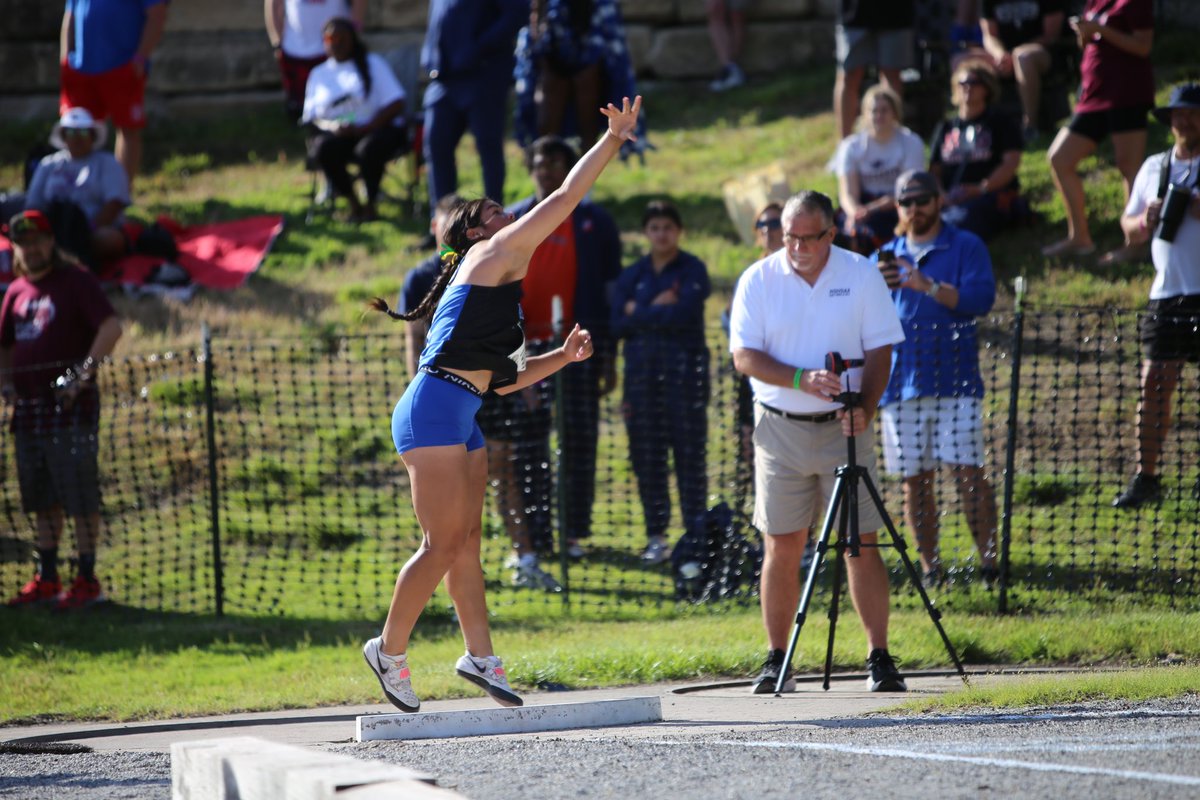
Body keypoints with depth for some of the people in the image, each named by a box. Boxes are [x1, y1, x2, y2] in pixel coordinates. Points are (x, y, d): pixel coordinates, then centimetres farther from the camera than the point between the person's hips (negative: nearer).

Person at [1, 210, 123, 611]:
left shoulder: (75, 281, -4)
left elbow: (111, 326, -15)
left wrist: (86, 370, -23)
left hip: (71, 404, -7)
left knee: (80, 495, -6)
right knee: (42, 499, 11)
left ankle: (87, 580, -4)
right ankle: (46, 580, 17)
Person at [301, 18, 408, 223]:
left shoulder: (372, 63, 5)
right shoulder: (319, 74, 14)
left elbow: (395, 105, -5)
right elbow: (310, 118, 6)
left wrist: (363, 128, -18)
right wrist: (331, 126, -17)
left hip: (377, 129, -2)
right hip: (337, 134, 3)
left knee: (369, 148, -37)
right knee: (322, 148, -32)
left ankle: (371, 204, -12)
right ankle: (353, 204, -13)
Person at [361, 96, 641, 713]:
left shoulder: (492, 283, 25)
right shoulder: (493, 255, 0)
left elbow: (500, 378, 27)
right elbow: (565, 199, -2)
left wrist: (563, 357, 19)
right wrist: (613, 139, 4)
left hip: (461, 419, 10)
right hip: (435, 408, -10)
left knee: (466, 540, 7)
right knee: (443, 544, -8)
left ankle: (480, 655, 7)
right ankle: (390, 651, 0)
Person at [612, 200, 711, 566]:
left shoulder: (693, 270, 1)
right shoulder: (632, 274, 13)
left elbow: (683, 314, -13)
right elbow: (618, 323, 2)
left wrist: (640, 313, -3)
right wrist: (658, 310, -6)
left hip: (684, 372, -4)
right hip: (642, 371, 4)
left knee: (689, 453, -6)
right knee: (646, 456, 3)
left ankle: (695, 532, -3)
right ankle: (656, 535, 9)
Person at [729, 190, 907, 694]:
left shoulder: (860, 275, 2)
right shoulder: (758, 280, 1)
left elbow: (879, 350, 1)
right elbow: (744, 355, -5)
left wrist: (864, 408, -14)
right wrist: (801, 379, -20)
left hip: (844, 428, -1)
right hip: (780, 427, 1)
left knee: (862, 544, -4)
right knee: (781, 547, 2)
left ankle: (879, 659, -2)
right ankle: (776, 662, 9)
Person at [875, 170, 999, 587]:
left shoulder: (966, 247, 5)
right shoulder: (885, 256, 17)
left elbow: (981, 298, -10)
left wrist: (928, 287, -21)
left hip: (955, 380, -4)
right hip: (900, 382, 4)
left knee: (968, 471, -10)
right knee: (915, 480, 3)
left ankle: (989, 562, -8)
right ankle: (930, 566, 9)